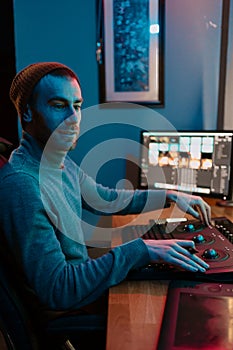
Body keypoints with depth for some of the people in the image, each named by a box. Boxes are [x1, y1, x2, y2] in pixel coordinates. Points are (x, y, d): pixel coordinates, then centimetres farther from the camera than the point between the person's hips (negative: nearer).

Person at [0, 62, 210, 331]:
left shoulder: (63, 165, 1)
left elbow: (107, 199, 15)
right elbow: (56, 291, -31)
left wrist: (170, 196, 9)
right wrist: (140, 250, -32)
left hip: (83, 279, 8)